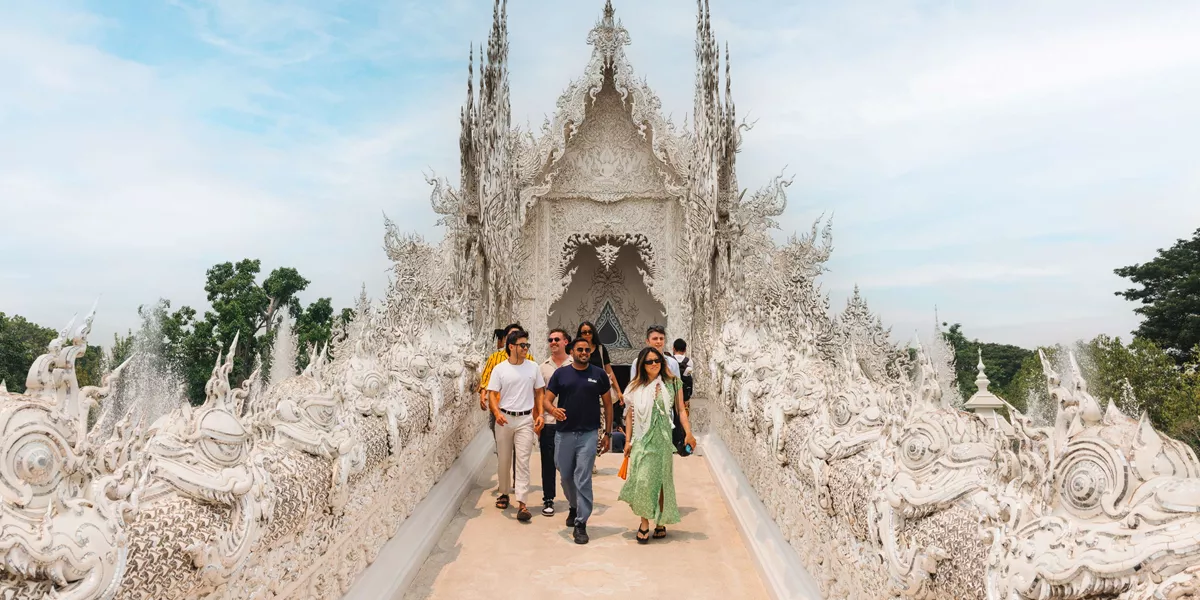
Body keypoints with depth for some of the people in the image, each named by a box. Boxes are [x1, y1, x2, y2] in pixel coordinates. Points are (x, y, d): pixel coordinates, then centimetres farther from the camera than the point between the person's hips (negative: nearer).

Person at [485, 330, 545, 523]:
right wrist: (497, 413, -20)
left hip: (525, 419, 0)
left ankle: (521, 503, -7)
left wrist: (540, 415, -1)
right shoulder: (499, 369, -2)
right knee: (503, 460, 12)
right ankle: (504, 493, 32)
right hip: (504, 419, 0)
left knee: (523, 461, -6)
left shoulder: (533, 367, 2)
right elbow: (492, 394, -3)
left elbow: (539, 392, 9)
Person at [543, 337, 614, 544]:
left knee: (583, 479, -6)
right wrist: (553, 409, -22)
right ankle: (574, 507, 41)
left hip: (589, 434, -2)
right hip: (564, 433, 2)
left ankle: (581, 523, 2)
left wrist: (607, 433, 3)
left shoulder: (599, 374, 1)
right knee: (566, 476, 15)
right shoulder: (560, 374, 2)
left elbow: (607, 404, 6)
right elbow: (546, 400, 1)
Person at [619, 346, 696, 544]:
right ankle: (645, 522, 6)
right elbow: (630, 415, 9)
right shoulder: (635, 387, 5)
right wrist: (628, 441, 7)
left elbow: (680, 409, 3)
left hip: (663, 439, 0)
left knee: (661, 480, 6)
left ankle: (660, 522, 19)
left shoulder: (672, 383, 2)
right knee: (643, 480, -7)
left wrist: (688, 433, -8)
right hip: (642, 440, 0)